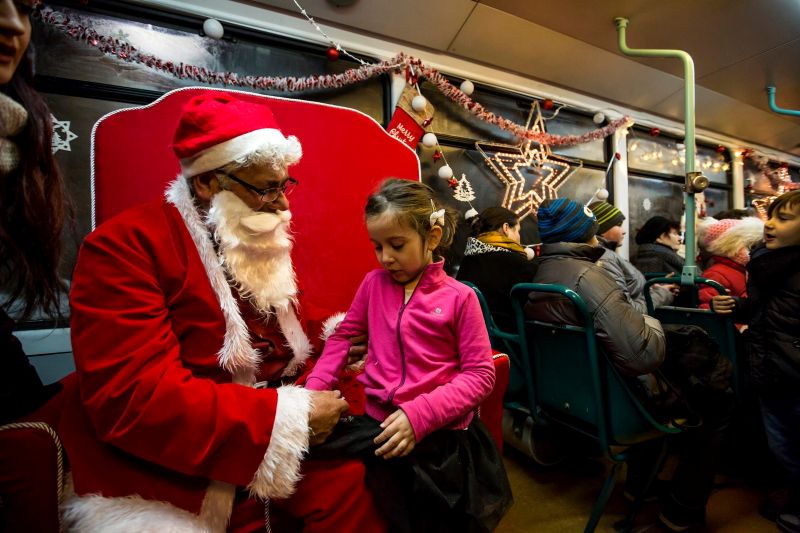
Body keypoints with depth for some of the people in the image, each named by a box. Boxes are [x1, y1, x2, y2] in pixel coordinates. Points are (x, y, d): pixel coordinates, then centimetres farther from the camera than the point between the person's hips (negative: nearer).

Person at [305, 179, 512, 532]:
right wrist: (315, 385, -3)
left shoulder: (459, 297, -8)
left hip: (438, 433, -2)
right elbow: (343, 336, 12)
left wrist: (420, 414, -19)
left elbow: (481, 375, -8)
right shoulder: (373, 283, 3)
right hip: (376, 422, 3)